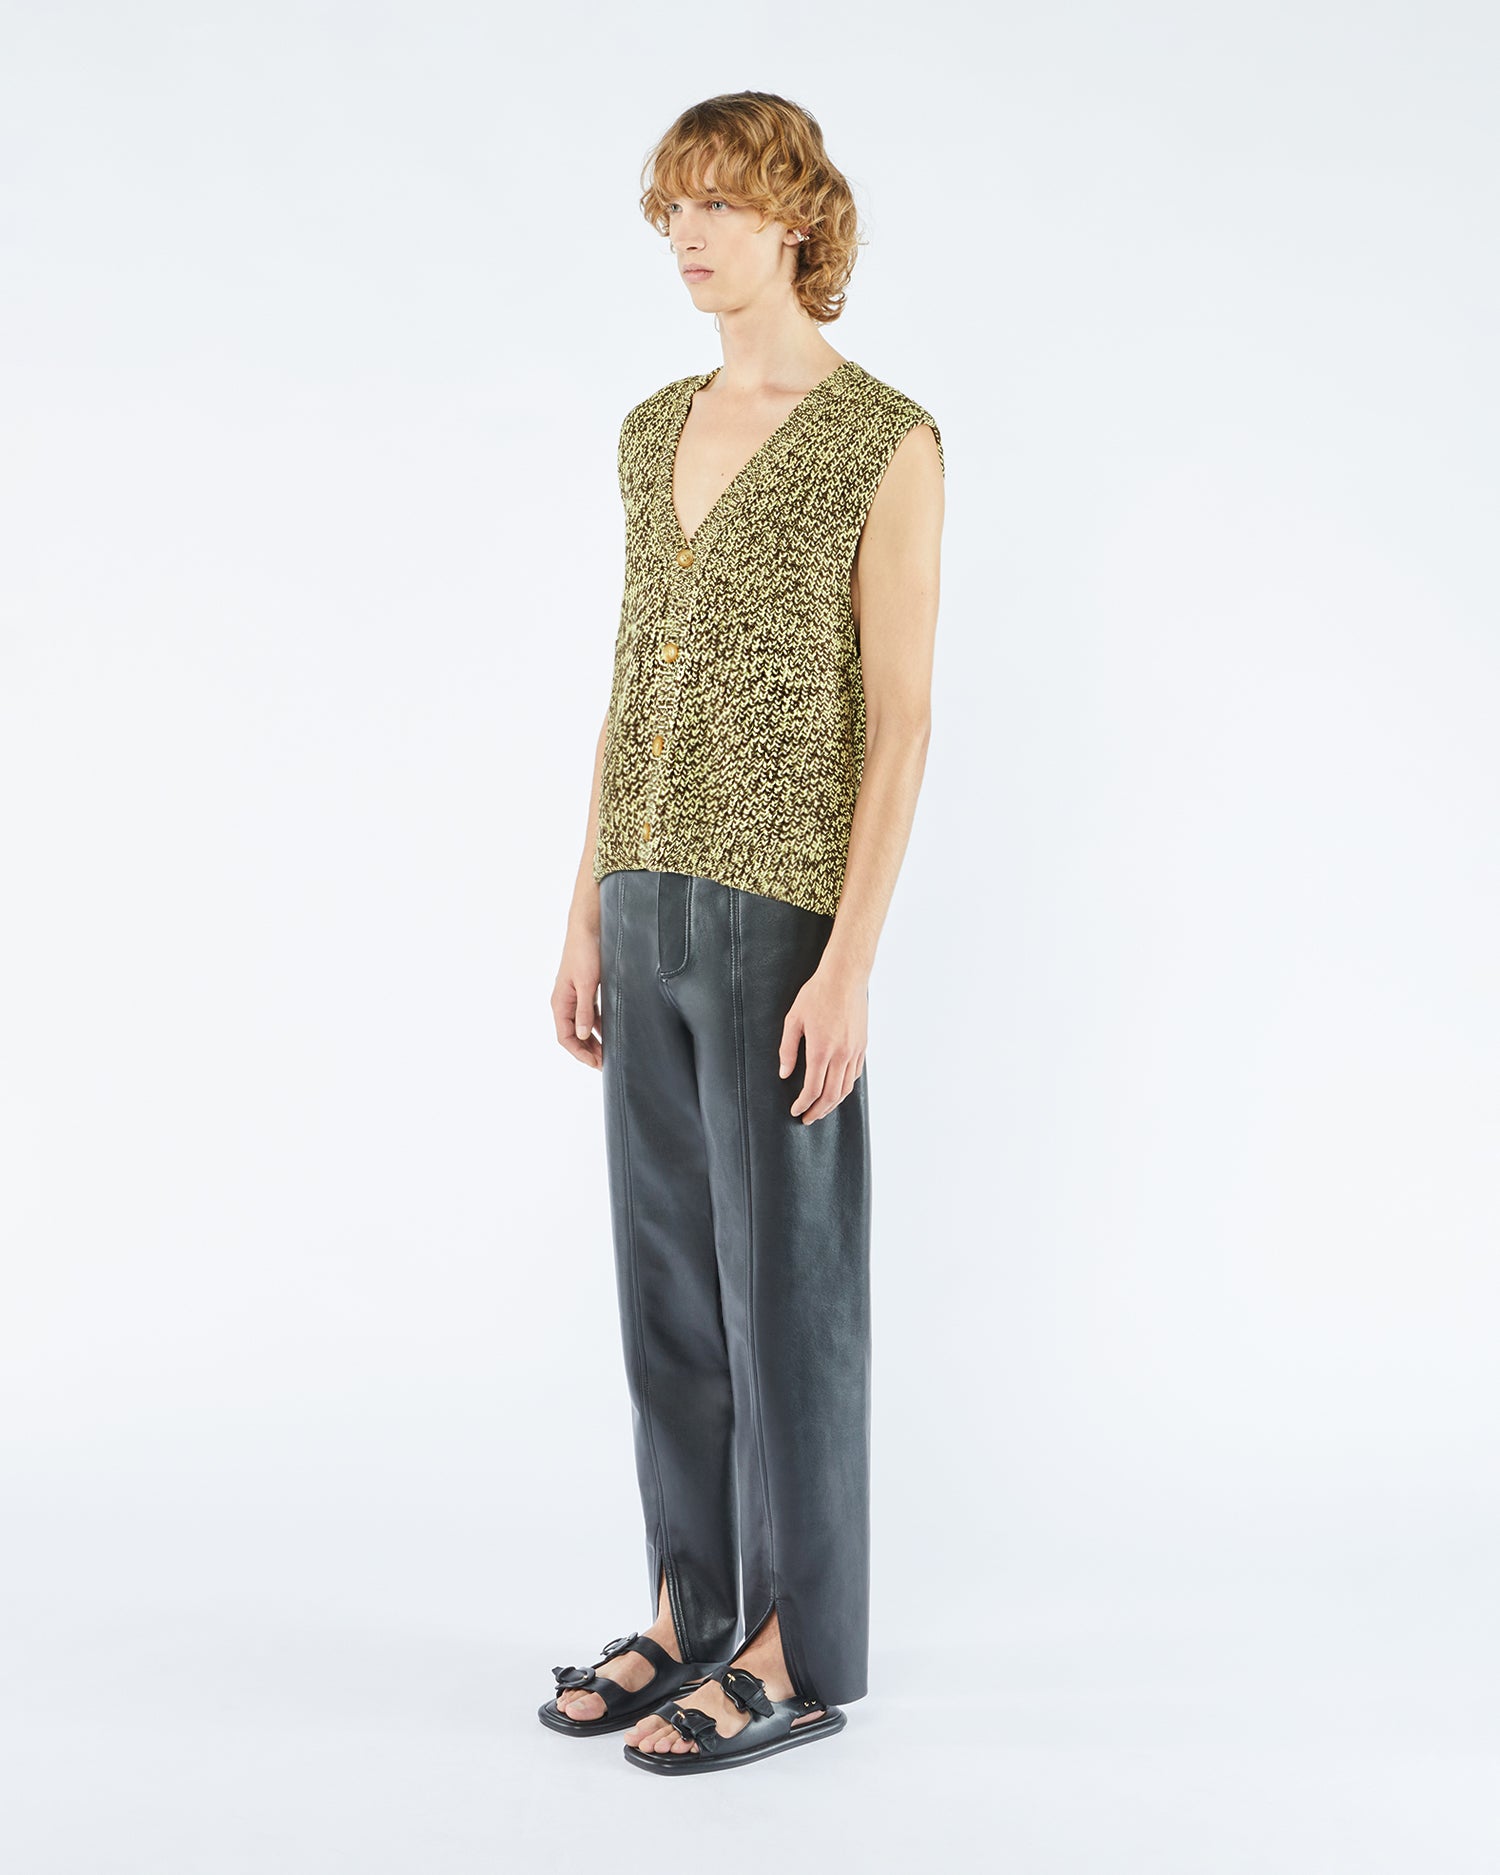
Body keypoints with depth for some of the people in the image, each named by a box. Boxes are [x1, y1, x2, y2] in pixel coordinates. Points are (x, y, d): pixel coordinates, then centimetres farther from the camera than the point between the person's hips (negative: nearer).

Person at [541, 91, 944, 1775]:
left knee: (785, 1279, 0)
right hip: (658, 910, 7)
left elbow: (898, 721, -12)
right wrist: (588, 918, 13)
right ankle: (697, 1613, 26)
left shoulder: (888, 439, -8)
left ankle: (799, 1652, 14)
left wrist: (850, 963, -18)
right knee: (668, 1271, 12)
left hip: (781, 912, -7)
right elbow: (633, 691, 15)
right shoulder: (655, 433, 13)